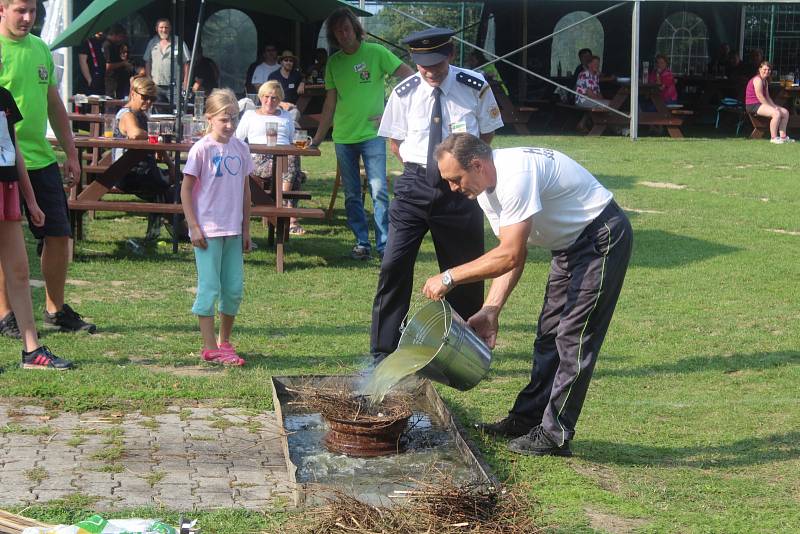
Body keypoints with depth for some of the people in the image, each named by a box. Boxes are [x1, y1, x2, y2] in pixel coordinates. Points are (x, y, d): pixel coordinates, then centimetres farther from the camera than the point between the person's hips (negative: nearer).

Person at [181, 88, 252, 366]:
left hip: (233, 231, 6)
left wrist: (246, 228, 14)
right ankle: (210, 347, 2)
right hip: (207, 231, -5)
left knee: (234, 289, 8)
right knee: (209, 288, -3)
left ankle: (224, 341, 23)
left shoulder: (241, 149, 7)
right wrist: (194, 227, -11)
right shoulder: (202, 149, -8)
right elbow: (186, 190, -6)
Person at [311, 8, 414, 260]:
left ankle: (385, 245, -8)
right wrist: (317, 138, 12)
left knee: (379, 191, -11)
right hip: (343, 137, 4)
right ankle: (362, 243, 14)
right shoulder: (333, 62, 9)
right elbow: (330, 103, 14)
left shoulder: (376, 53, -3)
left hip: (372, 134, -4)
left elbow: (410, 77, -6)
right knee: (352, 195, 7)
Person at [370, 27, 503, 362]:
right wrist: (416, 168, 1)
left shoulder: (475, 88, -7)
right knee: (394, 266, -6)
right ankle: (383, 353, 4)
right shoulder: (404, 93, -4)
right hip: (415, 184, 0)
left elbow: (486, 135, 8)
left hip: (460, 186, 0)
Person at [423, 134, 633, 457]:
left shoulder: (516, 176, -30)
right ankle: (527, 420, 22)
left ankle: (554, 436, -5)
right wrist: (491, 310, -7)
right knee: (549, 336, 14)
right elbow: (509, 257, 3)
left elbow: (510, 256, -31)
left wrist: (450, 277, -26)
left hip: (602, 238, -10)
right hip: (570, 245, 10)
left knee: (574, 339, -9)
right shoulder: (487, 190, 1)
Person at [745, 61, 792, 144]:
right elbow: (760, 96, -21)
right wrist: (772, 107, -20)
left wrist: (774, 106, 0)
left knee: (785, 112, 6)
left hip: (762, 104, 11)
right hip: (753, 106, -11)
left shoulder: (765, 81, 19)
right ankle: (773, 137, -22)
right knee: (776, 113, -30)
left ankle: (783, 136, 7)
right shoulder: (757, 79, -14)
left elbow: (767, 97, 18)